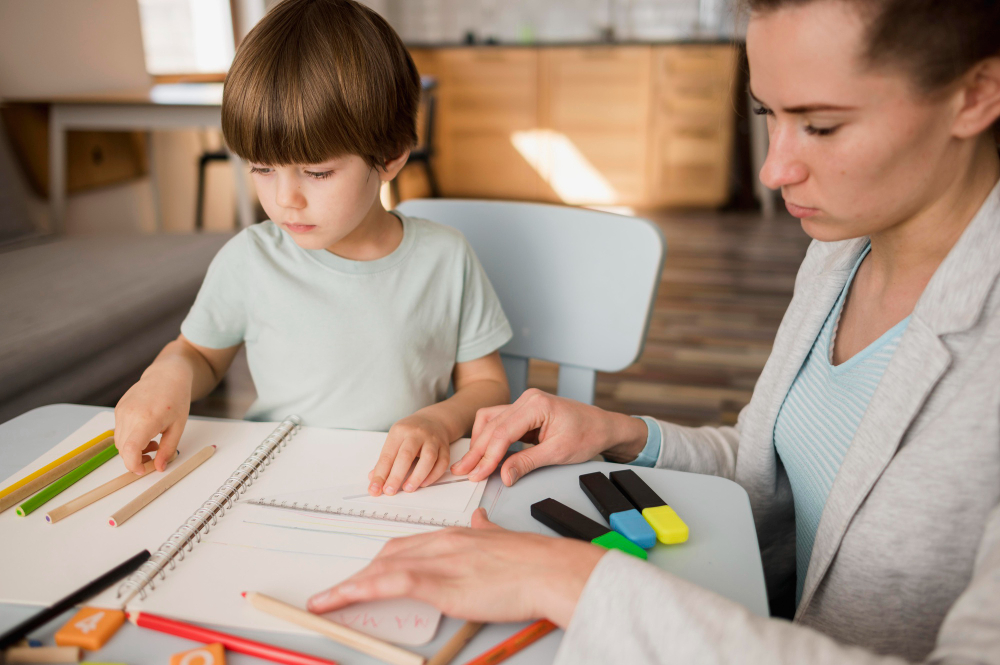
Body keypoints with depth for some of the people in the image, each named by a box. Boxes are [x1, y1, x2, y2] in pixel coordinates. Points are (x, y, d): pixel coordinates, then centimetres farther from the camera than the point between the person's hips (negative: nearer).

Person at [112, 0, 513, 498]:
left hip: (404, 491, -1)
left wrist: (441, 421, -17)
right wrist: (170, 372, -8)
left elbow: (487, 383, 4)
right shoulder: (248, 260, -3)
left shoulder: (444, 259, -5)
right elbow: (200, 352, 15)